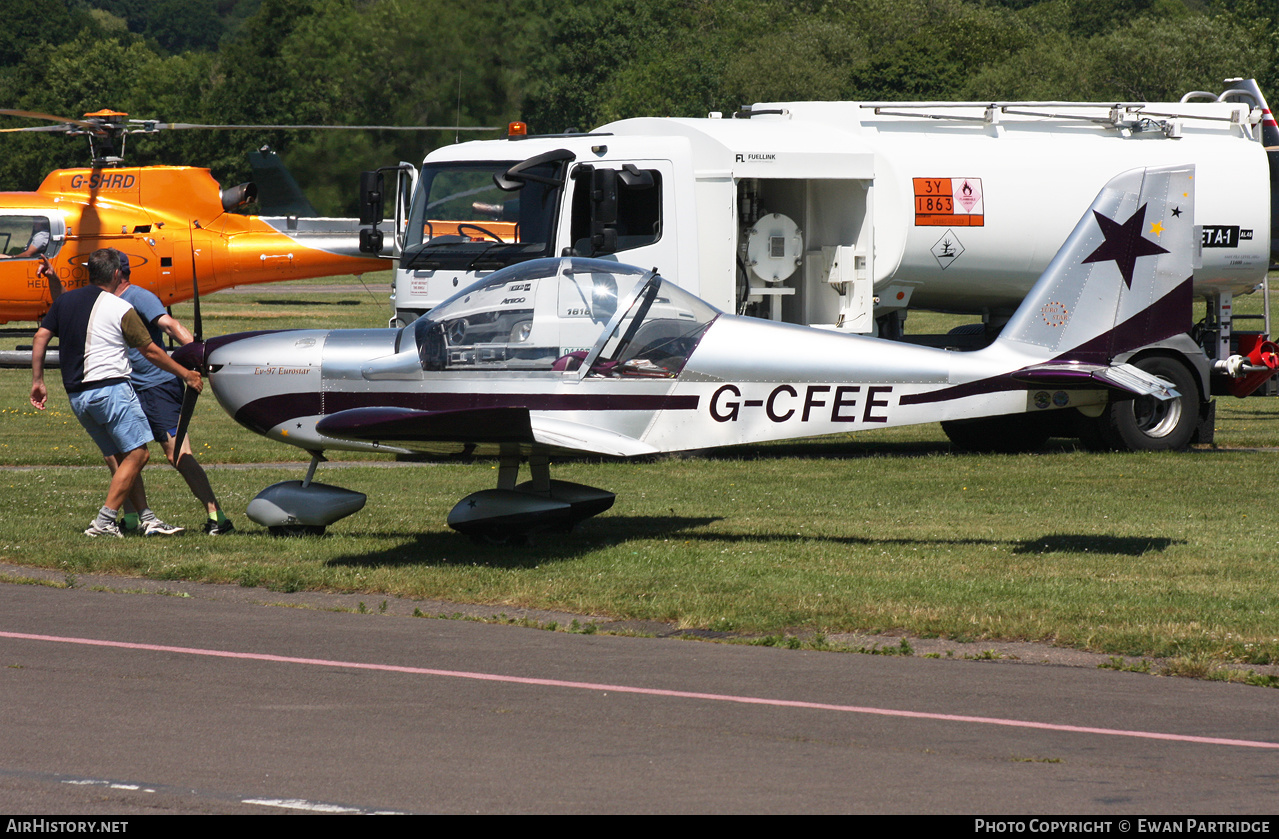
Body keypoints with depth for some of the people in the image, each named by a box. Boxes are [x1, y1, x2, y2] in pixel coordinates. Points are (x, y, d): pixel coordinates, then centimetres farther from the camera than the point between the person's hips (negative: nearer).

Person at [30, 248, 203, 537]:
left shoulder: (64, 301, 11)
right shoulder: (120, 309, -5)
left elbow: (40, 337, 6)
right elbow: (151, 351, 0)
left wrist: (38, 381, 13)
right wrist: (186, 374, 10)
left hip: (77, 397, 7)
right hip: (110, 388, -7)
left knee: (123, 458, 13)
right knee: (136, 454, -3)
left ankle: (147, 519, 9)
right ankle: (104, 522, -10)